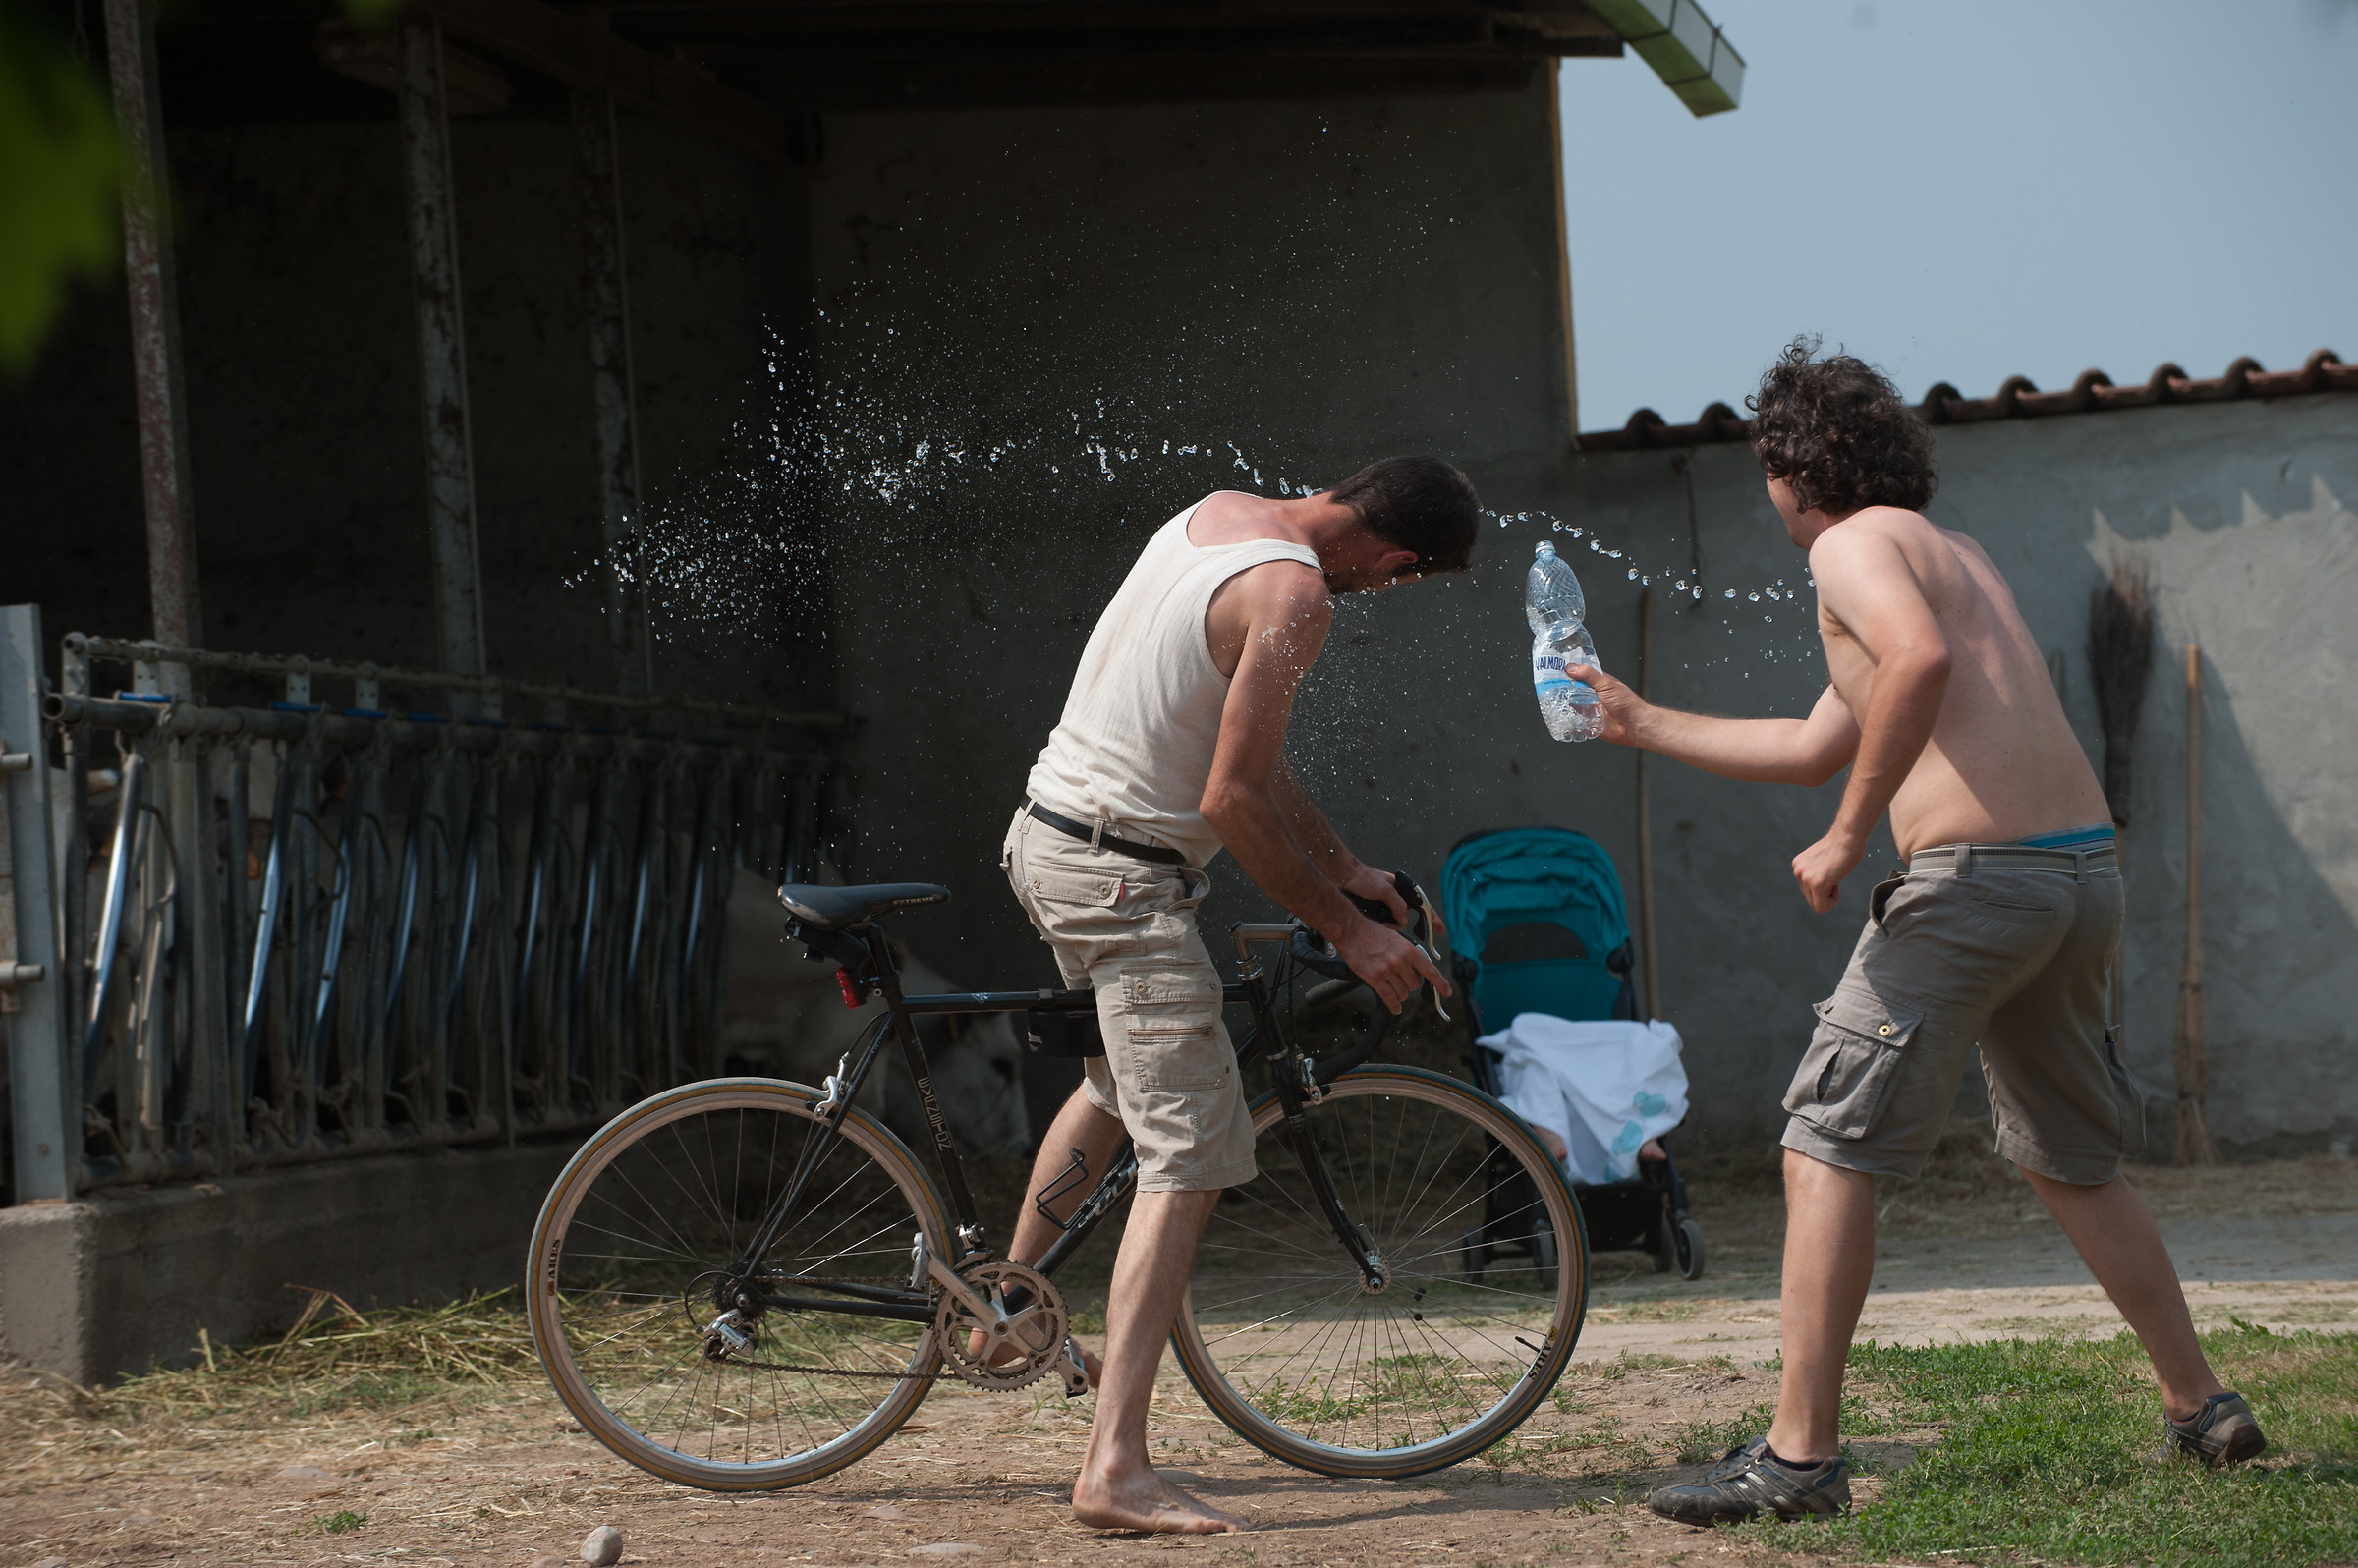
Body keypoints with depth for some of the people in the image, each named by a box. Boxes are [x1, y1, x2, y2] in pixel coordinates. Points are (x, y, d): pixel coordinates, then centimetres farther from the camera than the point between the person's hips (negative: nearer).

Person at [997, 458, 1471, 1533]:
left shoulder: (1219, 513, 9)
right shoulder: (1296, 597, -20)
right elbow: (1231, 801, -21)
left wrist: (1341, 865, 17)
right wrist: (1345, 929, -12)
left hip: (1044, 836, 10)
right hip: (1124, 877, -10)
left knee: (1124, 1084, 32)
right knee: (1192, 1156, -12)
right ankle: (1115, 1468, -22)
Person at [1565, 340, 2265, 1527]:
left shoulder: (1852, 543, -2)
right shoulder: (1952, 554, 27)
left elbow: (1919, 660, -26)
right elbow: (1814, 750, 34)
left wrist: (1848, 837, -19)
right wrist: (1642, 723, 41)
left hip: (1976, 877, -9)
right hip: (2085, 867, 9)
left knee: (1825, 1152, -4)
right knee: (2072, 1163, 24)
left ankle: (1798, 1454, -8)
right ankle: (2201, 1411, 28)